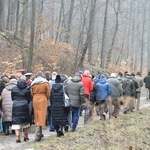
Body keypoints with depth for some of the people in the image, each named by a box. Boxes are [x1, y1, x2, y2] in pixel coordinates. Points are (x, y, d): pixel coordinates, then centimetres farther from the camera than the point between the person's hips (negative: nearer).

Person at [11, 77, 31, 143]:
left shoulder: (13, 89, 2)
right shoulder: (27, 89, -3)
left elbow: (12, 98, 9)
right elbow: (29, 99, 1)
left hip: (15, 106, 0)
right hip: (24, 106, 0)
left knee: (16, 121, 1)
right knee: (25, 121, 13)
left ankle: (17, 137, -9)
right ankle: (26, 137, 18)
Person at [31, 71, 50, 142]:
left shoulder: (33, 83, 5)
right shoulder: (45, 83, -4)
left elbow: (32, 93, 9)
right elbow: (48, 94, -1)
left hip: (35, 100, 4)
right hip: (43, 100, -4)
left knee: (37, 117, 14)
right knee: (41, 117, -3)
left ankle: (39, 134, 24)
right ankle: (37, 136, -10)